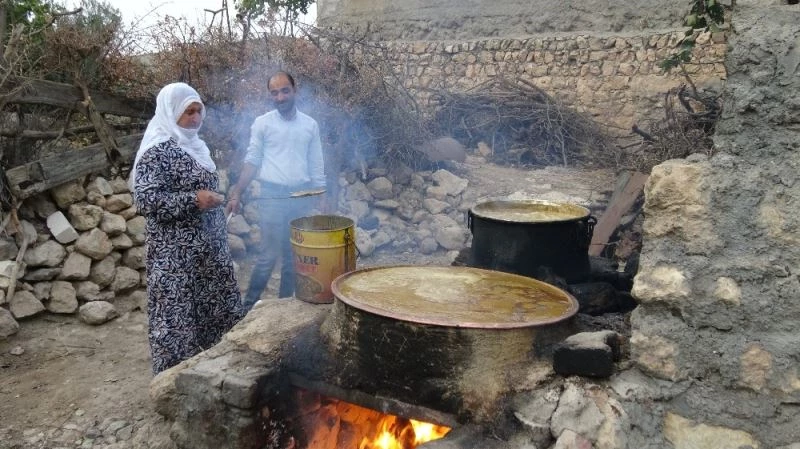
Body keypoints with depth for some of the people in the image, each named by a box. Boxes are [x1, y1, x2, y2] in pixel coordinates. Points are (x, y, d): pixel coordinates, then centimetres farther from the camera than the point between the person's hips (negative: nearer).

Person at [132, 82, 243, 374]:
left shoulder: (194, 144, 12)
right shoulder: (158, 150, -15)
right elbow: (144, 199, -22)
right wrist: (192, 200, -25)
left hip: (207, 247, 9)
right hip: (175, 254, -9)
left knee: (216, 308, 15)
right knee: (178, 315, 0)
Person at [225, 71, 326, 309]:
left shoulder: (310, 124, 7)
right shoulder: (262, 123, 0)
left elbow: (316, 165, 9)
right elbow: (252, 161, -1)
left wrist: (321, 198, 5)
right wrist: (237, 193, -9)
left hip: (302, 196, 3)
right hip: (272, 195, -3)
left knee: (294, 255, 9)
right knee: (269, 255, -6)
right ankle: (249, 305, 8)